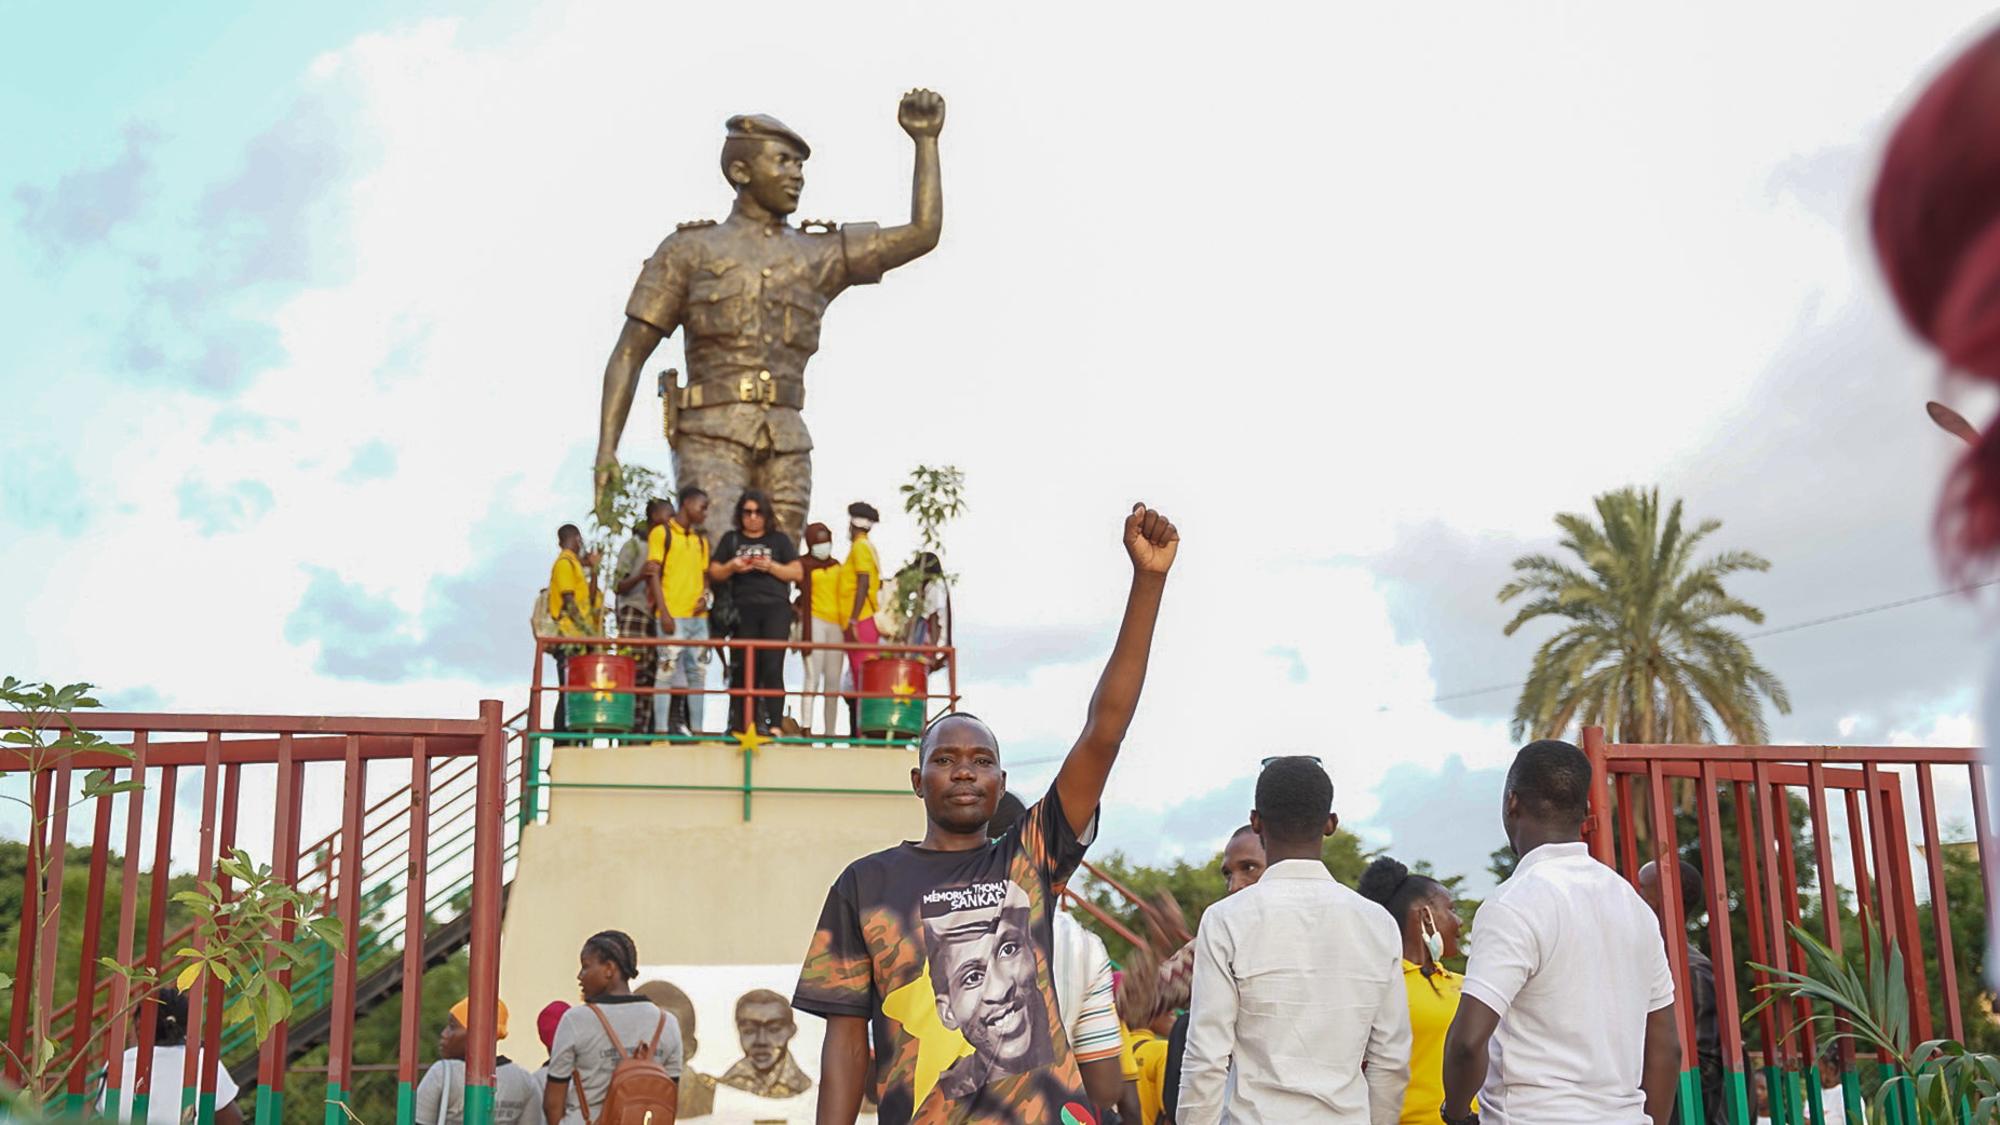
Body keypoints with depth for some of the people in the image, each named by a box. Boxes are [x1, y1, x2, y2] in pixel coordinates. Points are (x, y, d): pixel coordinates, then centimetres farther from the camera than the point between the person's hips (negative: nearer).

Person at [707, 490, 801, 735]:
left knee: (772, 667, -11)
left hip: (776, 607, -1)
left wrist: (771, 566, -8)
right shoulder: (731, 539, 16)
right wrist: (731, 567, -7)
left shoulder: (780, 539, 13)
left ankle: (773, 724, -14)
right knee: (742, 669, 0)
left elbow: (798, 573, 7)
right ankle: (739, 726, 2)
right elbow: (714, 573, 13)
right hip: (743, 609, 1)